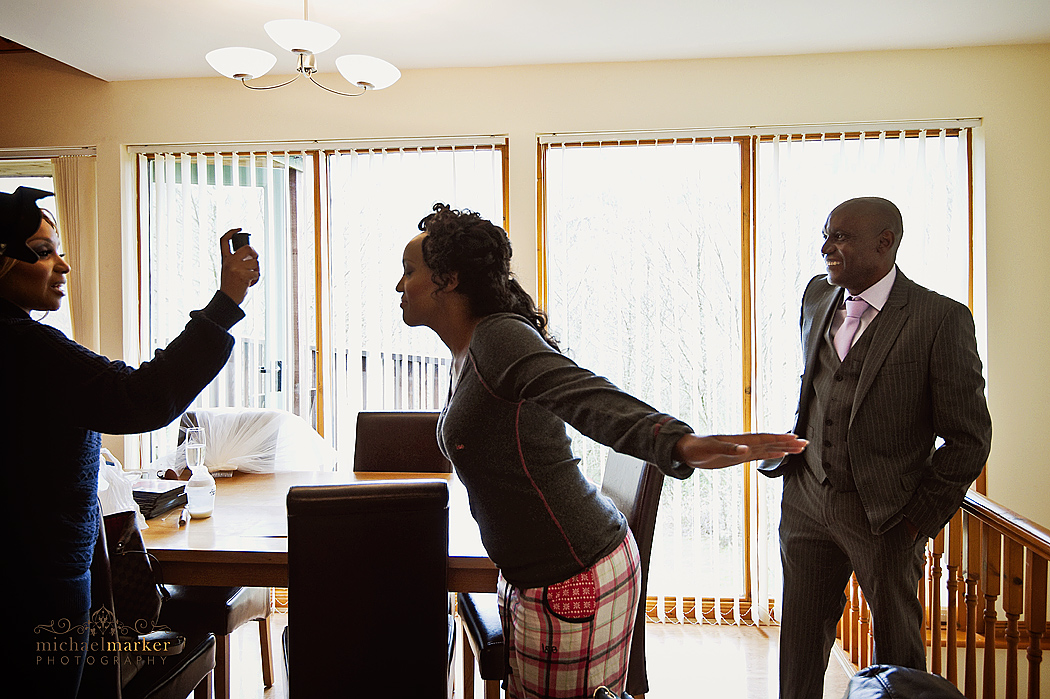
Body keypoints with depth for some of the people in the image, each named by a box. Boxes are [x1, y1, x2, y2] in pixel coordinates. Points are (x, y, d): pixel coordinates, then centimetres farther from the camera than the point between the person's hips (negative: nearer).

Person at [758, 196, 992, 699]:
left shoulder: (942, 319, -13)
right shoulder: (816, 296, 4)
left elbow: (969, 438, -9)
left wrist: (921, 516, -8)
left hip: (885, 515, -4)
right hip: (806, 498, 5)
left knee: (897, 645, 17)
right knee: (800, 640, 16)